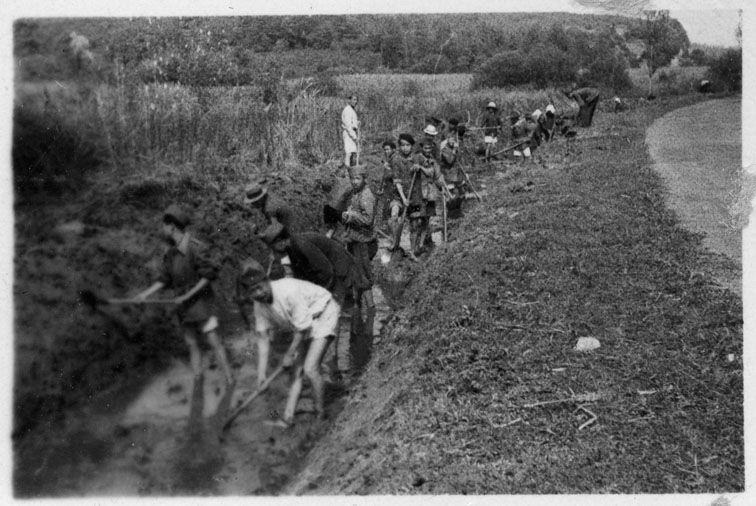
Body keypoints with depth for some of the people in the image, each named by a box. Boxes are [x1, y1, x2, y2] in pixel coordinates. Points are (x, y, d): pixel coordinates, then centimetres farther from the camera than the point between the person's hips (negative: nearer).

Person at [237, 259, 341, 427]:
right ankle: (288, 417, 8)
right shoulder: (260, 305, -11)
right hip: (304, 324, 7)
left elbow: (302, 329, -24)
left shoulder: (289, 290, -34)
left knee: (310, 369, -16)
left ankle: (320, 412, 4)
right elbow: (263, 337, -2)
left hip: (324, 314, -7)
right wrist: (261, 371, -5)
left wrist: (289, 354, -11)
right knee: (297, 370, 3)